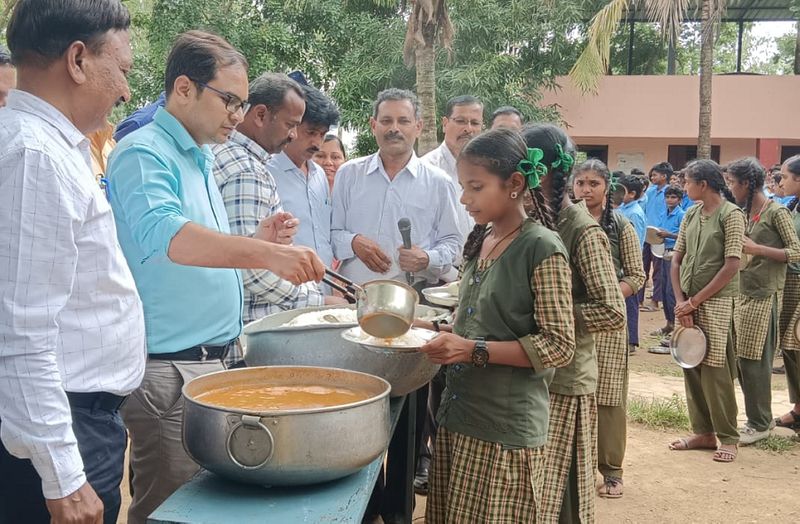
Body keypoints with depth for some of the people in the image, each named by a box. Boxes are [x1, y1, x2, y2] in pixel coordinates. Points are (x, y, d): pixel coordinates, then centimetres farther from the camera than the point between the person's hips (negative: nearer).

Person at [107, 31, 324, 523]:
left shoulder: (200, 159, 15)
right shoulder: (144, 153, -13)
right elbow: (162, 234, -34)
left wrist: (256, 242, 8)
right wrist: (266, 254, -43)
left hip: (210, 359, 9)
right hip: (168, 370, -9)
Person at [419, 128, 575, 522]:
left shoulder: (542, 247, -13)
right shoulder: (479, 241, 10)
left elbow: (558, 345, -16)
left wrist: (474, 351, -21)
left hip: (506, 430, -7)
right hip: (458, 416, 7)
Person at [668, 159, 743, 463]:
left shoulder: (731, 215, -9)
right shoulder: (690, 214, 9)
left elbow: (731, 266, -14)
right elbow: (677, 259, 9)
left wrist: (694, 302, -13)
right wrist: (680, 301, -3)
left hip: (715, 301, -6)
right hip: (687, 301, 6)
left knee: (714, 369, -4)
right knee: (691, 367, 9)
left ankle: (729, 438, 9)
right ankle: (704, 432, 21)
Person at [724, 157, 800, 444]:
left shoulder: (776, 212, -9)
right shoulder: (746, 213, 13)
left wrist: (757, 249, -19)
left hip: (763, 295, -8)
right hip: (743, 293, 8)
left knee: (753, 360, -3)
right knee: (741, 359, 9)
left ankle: (760, 423, 8)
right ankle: (755, 418, 20)